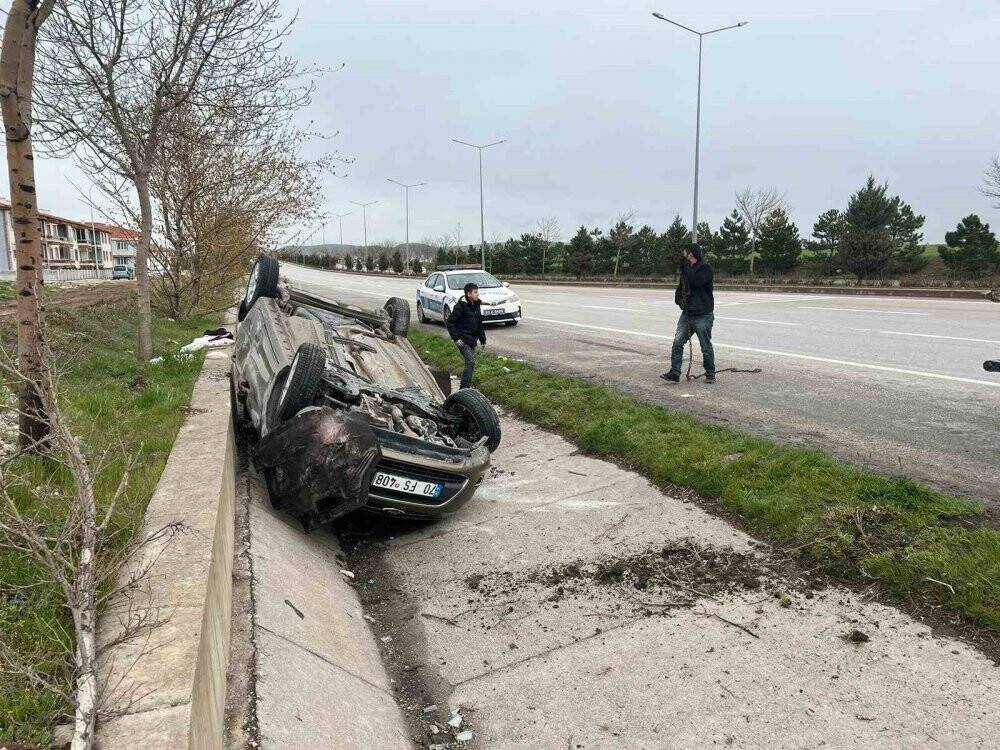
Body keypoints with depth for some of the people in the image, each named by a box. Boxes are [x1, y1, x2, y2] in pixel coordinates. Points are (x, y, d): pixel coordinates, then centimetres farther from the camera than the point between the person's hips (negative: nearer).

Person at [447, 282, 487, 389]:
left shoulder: (476, 305, 9)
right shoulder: (461, 306, -14)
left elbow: (479, 323, 20)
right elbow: (450, 322, -13)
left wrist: (482, 339, 19)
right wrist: (456, 338, -17)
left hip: (472, 339, 8)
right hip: (463, 340, -8)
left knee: (470, 363, 14)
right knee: (471, 362, -16)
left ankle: (468, 385, 28)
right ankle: (464, 388, -11)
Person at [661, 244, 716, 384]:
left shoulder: (705, 268, -9)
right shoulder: (686, 269, 13)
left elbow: (696, 281, -28)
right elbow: (680, 287, 24)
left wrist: (685, 265, -21)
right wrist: (678, 299, 4)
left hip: (703, 315, -6)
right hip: (687, 313, 6)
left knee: (706, 346, 5)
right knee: (677, 342, -6)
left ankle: (710, 374, 20)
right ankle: (675, 373, -4)